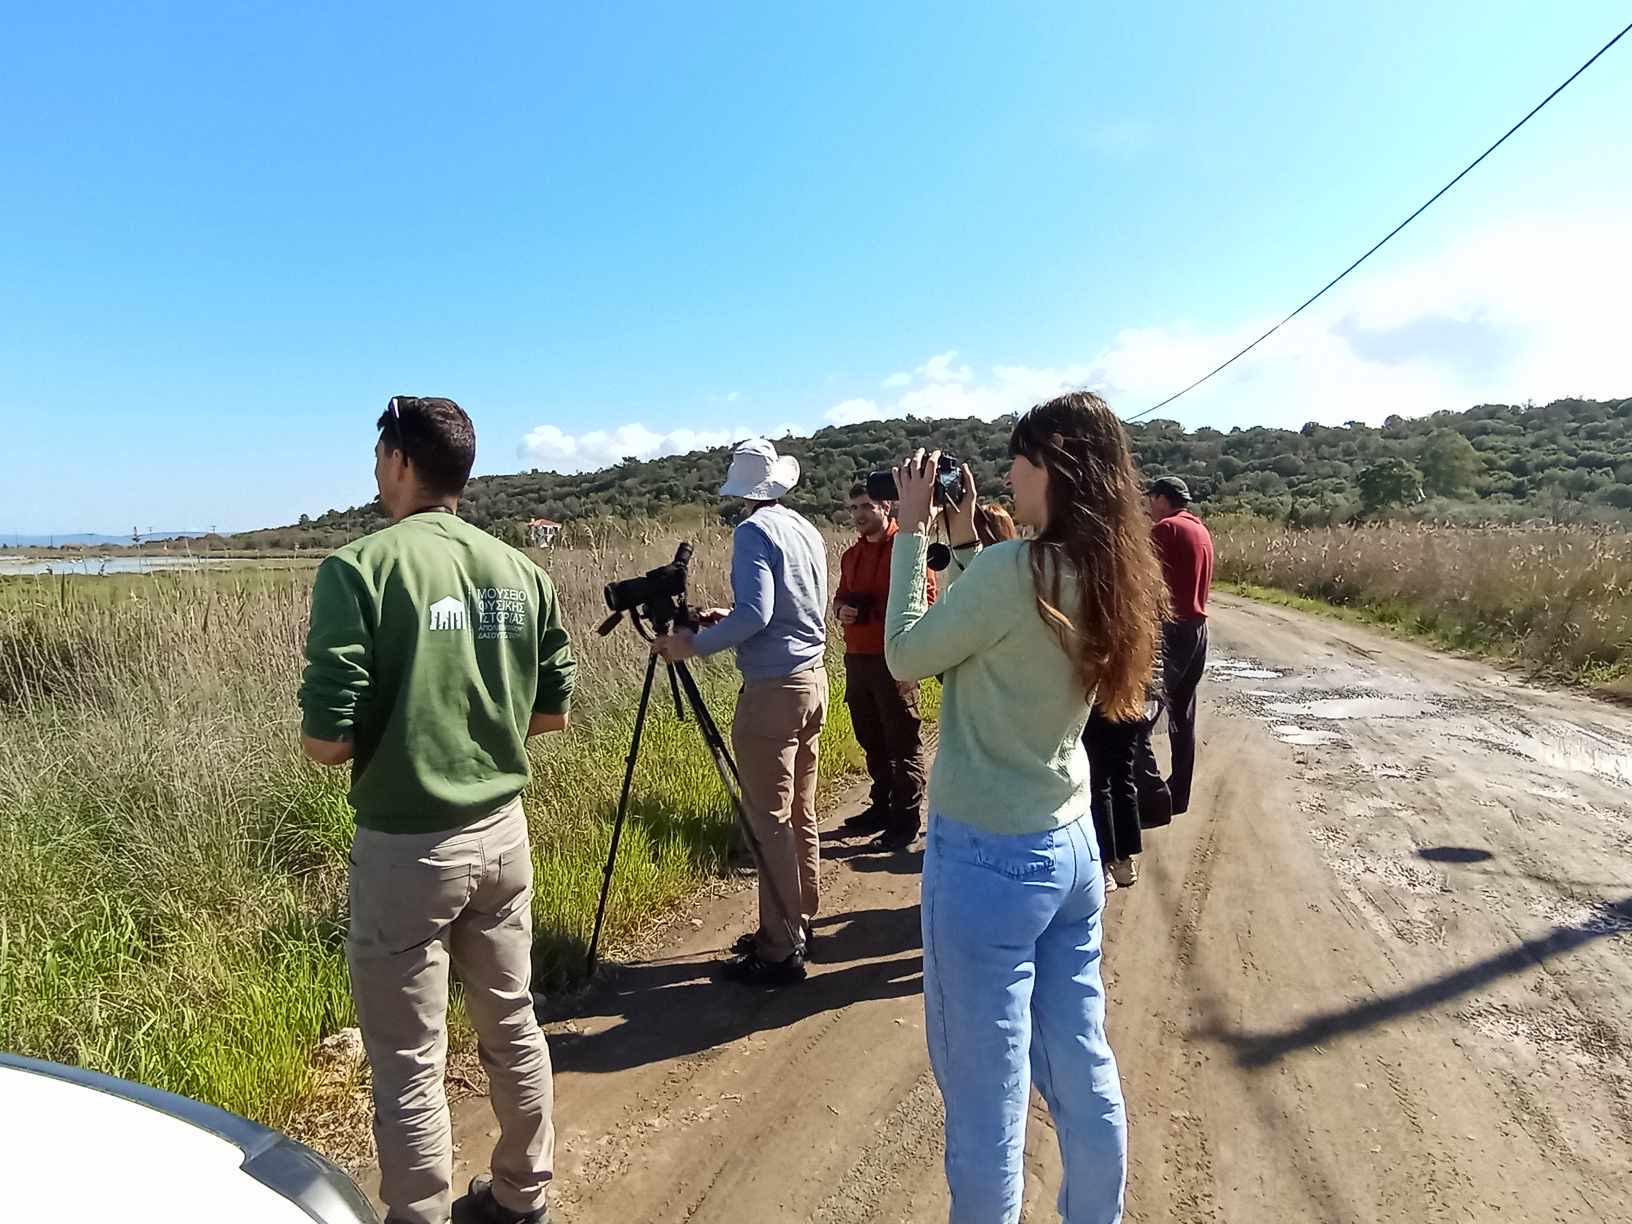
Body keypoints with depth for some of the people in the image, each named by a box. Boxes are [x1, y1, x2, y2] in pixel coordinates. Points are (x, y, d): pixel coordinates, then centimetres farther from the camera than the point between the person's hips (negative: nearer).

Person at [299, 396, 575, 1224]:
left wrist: (318, 737, 4)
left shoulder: (361, 569, -15)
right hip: (502, 829, 6)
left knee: (409, 1062, 10)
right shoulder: (520, 572, 0)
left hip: (407, 844, -5)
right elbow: (552, 713, 7)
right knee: (512, 1025, 21)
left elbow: (327, 740, -18)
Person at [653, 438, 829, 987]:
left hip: (773, 689, -9)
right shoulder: (807, 530, 12)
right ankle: (798, 925, 24)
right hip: (813, 678, 9)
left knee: (771, 821, -4)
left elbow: (755, 615, -22)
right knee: (801, 813, 14)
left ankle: (780, 951, 1)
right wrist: (729, 617, 22)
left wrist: (694, 644, -12)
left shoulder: (753, 532, -12)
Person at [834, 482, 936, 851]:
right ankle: (881, 807, 29)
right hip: (857, 659, 8)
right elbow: (840, 596, 26)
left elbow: (925, 603, -12)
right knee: (871, 741, 16)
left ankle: (905, 822, 6)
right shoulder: (851, 555, 15)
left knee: (903, 744, -1)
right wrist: (841, 609, 2)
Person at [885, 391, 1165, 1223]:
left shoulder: (1016, 569, -22)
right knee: (1083, 1072, 20)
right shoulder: (1111, 576, 3)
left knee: (985, 1094, 8)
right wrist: (962, 542, 10)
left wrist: (912, 535, -4)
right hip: (1071, 846, 8)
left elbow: (906, 656, -9)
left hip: (987, 856, -8)